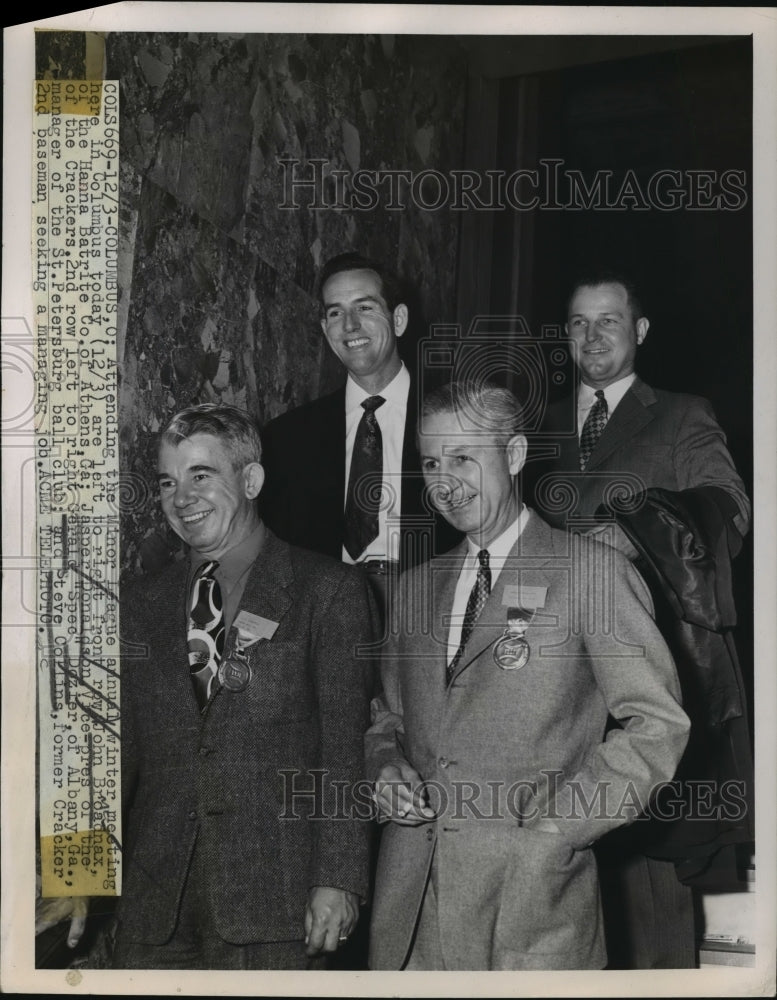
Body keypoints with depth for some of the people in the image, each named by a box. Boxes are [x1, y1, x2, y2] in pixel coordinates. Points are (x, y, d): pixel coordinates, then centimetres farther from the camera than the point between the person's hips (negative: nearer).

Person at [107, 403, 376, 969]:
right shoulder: (142, 608, 14)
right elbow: (123, 753, 14)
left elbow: (348, 746, -4)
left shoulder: (328, 592, 0)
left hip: (272, 897, -4)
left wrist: (338, 878, -12)